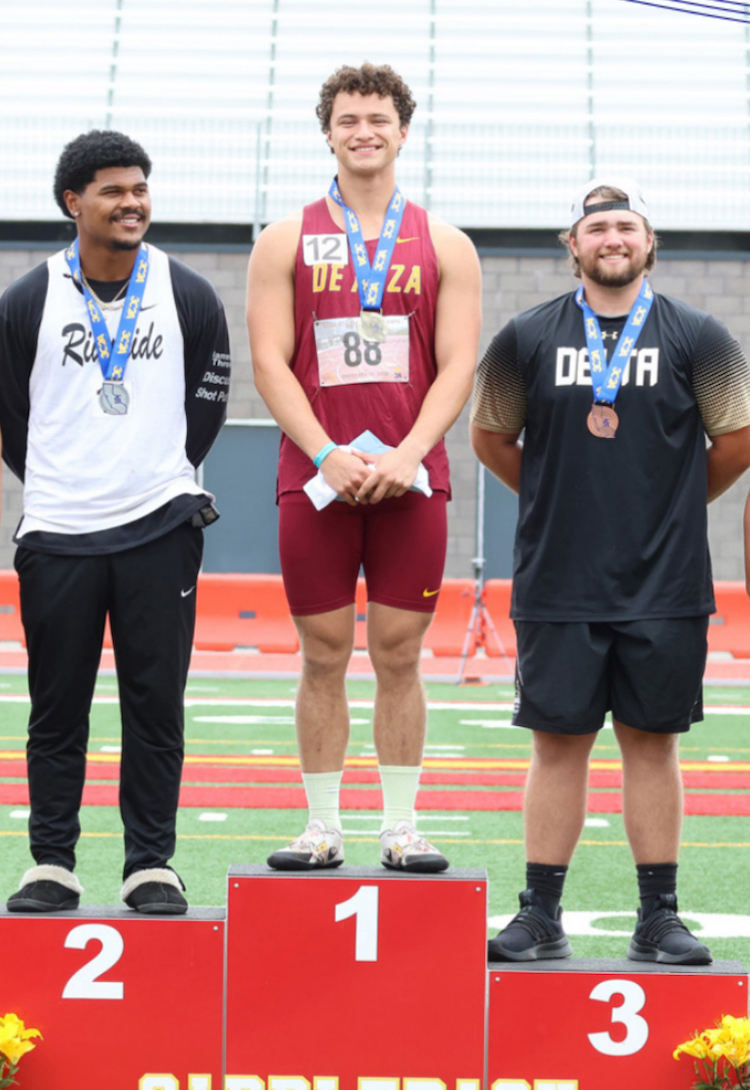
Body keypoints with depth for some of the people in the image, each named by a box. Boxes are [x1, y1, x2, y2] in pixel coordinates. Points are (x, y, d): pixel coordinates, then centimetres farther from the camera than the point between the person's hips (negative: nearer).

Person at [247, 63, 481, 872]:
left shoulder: (445, 247, 8)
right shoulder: (286, 242, 7)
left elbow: (457, 366, 2)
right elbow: (270, 362, 0)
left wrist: (404, 456, -12)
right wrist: (328, 455, -13)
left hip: (410, 480, 0)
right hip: (313, 481, 0)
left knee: (399, 655, 2)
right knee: (323, 657, 3)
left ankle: (401, 828, 9)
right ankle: (322, 828, 10)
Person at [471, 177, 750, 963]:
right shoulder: (528, 339, 4)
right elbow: (490, 437, 14)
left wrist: (673, 504, 11)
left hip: (665, 586, 0)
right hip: (557, 582, 0)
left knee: (652, 743, 4)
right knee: (557, 743, 3)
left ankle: (659, 918, 12)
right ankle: (540, 917, 10)